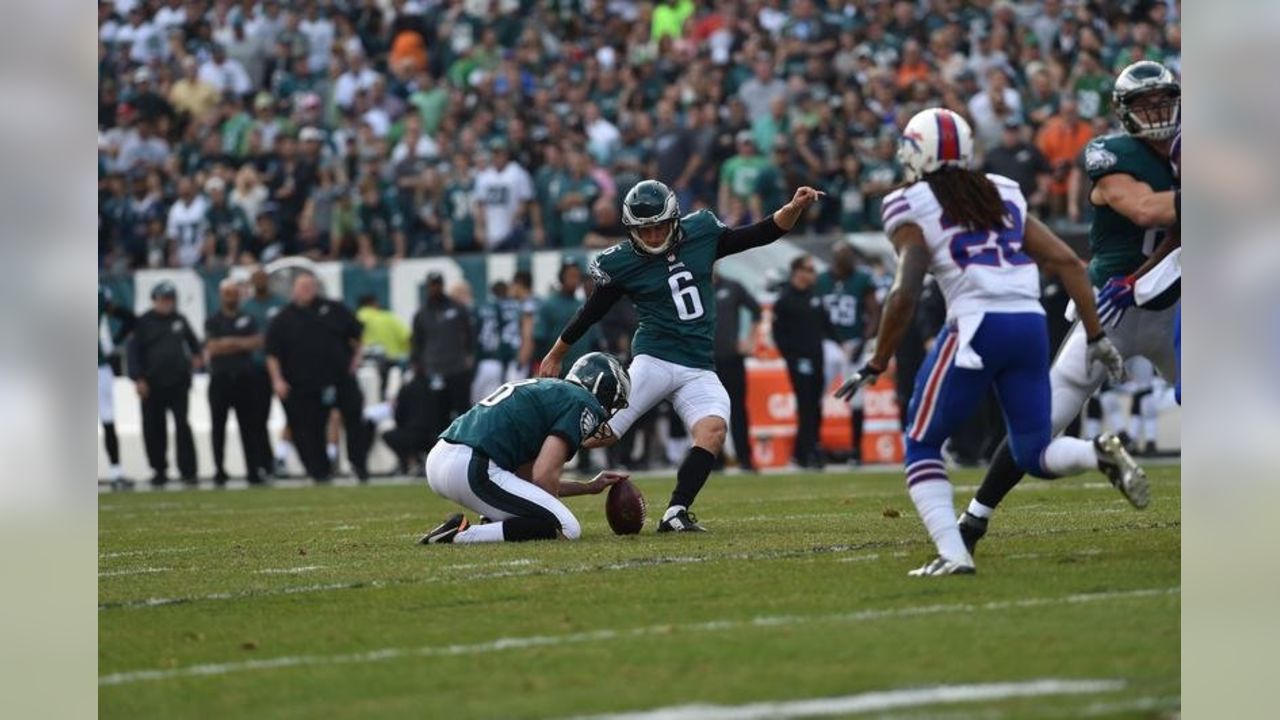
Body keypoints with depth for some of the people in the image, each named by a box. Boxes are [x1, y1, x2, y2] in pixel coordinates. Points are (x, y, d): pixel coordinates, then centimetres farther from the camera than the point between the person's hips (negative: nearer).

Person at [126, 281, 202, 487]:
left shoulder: (179, 320, 11)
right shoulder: (144, 322, 0)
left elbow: (191, 339, 28)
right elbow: (134, 351, -2)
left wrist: (196, 355, 9)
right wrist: (138, 378, -9)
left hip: (178, 383, 1)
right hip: (152, 384, -1)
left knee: (182, 425, -6)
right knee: (154, 428, 3)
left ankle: (188, 470, -6)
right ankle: (159, 470, 14)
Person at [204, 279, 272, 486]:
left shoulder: (248, 319, 10)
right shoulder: (213, 321, 5)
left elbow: (258, 341, -4)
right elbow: (212, 348, -8)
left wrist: (230, 343, -13)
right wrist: (242, 344, -7)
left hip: (245, 378, 1)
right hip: (220, 379, -1)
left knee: (250, 426, 0)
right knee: (218, 427, 1)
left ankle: (254, 469, 0)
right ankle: (219, 471, 8)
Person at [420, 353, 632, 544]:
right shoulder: (582, 404, 0)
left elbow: (527, 480, 30)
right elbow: (544, 477, -9)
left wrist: (589, 487, 37)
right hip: (473, 470, -10)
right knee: (567, 529, -10)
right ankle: (462, 535, -18)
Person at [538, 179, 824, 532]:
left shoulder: (700, 234, 6)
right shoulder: (621, 264, -2)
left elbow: (761, 234, 12)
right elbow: (591, 313, 10)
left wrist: (795, 208, -4)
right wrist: (555, 356, 19)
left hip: (699, 370, 3)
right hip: (654, 359, -3)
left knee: (713, 429, -24)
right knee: (599, 433, -16)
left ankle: (676, 513, -21)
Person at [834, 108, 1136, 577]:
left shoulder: (913, 208, 4)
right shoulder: (1004, 196, 21)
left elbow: (905, 294, -5)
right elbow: (1068, 263, 16)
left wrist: (875, 367, 2)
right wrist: (1095, 337, 18)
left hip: (977, 325, -5)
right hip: (1031, 324, 5)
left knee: (922, 446, 12)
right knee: (1034, 454, 15)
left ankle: (952, 553, -4)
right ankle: (1101, 454, -16)